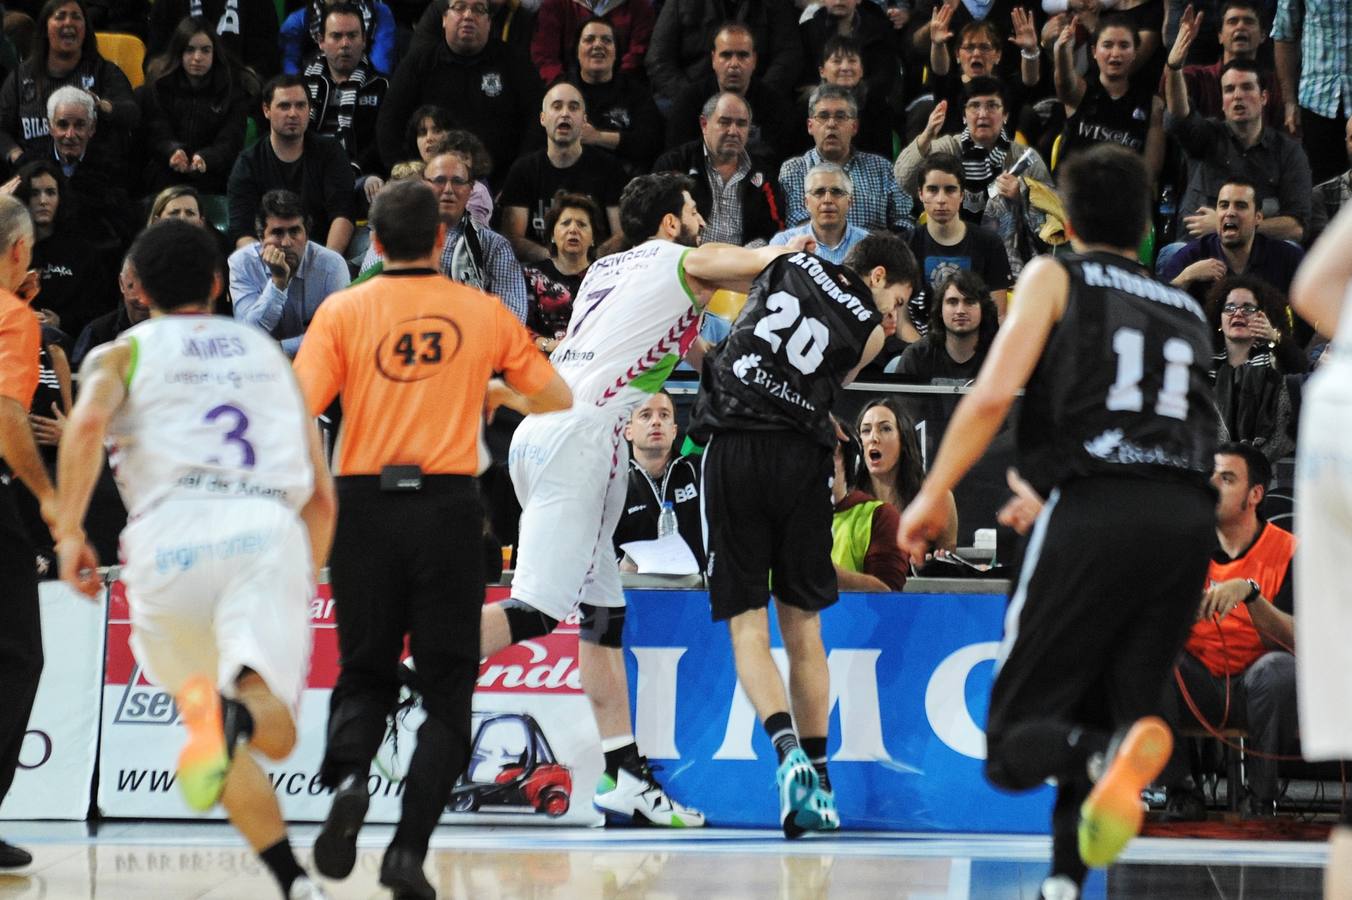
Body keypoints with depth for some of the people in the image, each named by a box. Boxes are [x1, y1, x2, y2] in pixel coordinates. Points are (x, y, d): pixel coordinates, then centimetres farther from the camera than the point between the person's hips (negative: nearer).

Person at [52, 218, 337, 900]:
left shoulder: (125, 352, 21)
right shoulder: (268, 353, 32)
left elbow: (88, 422, -5)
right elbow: (321, 494, 29)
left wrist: (69, 531, -1)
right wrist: (305, 587, 40)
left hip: (173, 535, -1)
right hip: (269, 532, 1)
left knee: (211, 724, 16)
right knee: (274, 734, -16)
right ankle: (237, 711, -51)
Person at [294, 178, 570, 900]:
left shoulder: (343, 311, 2)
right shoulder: (483, 313, 5)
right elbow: (558, 398, 14)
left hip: (365, 507, 1)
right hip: (447, 508, -1)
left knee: (364, 677, 14)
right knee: (446, 691, 7)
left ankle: (347, 778, -17)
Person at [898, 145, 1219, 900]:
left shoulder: (1056, 278, 13)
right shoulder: (1187, 308, 27)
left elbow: (994, 392, -2)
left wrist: (934, 494, 5)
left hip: (1096, 514, -4)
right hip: (1188, 518, 4)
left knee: (1017, 738, -2)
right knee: (1095, 722, 14)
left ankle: (1115, 754, -33)